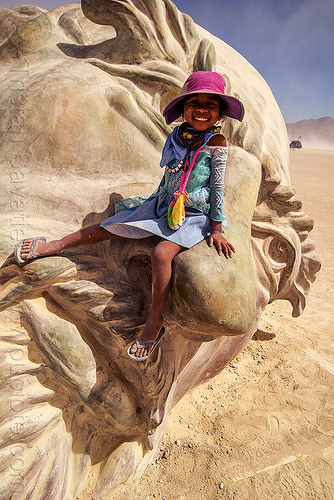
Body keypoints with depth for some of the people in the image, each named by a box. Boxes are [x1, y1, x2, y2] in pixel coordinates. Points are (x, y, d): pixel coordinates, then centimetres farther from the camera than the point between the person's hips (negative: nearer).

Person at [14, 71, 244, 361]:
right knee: (110, 228, 2)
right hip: (164, 205, 5)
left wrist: (216, 229, -10)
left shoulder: (216, 142, -12)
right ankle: (53, 246, 18)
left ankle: (155, 321, -14)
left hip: (194, 215, -5)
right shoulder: (177, 136, 2)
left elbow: (217, 187, -9)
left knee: (162, 252, -32)